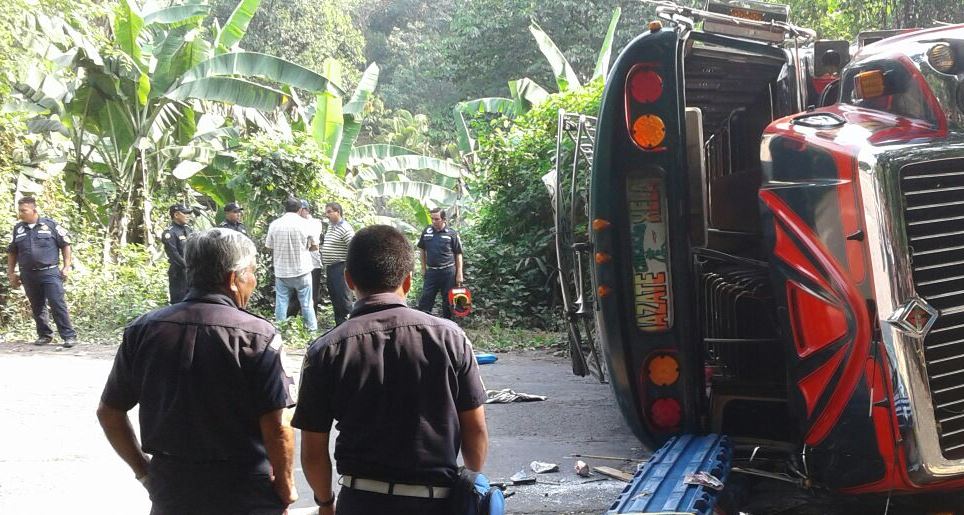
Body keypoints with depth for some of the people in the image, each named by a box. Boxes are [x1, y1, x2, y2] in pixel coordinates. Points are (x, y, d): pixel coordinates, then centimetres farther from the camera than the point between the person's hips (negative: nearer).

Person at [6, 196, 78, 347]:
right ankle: (44, 335, 22)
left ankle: (69, 336, -6)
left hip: (50, 272, -4)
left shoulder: (50, 225, -2)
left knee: (58, 305, -8)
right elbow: (12, 252, 19)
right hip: (28, 275, 4)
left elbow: (65, 244, 3)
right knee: (37, 307, 10)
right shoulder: (18, 228, 10)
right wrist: (10, 273, 15)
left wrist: (67, 266, -2)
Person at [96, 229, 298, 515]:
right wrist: (286, 490, -3)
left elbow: (109, 413, 4)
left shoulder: (143, 329, -2)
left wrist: (143, 471, 14)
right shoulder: (258, 336, -15)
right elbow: (277, 429, -18)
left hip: (169, 492, 4)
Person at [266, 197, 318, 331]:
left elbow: (269, 247, 4)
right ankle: (312, 329, 11)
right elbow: (315, 247, 0)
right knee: (306, 304, 6)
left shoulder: (274, 225, -2)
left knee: (281, 304, 7)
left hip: (281, 271, 2)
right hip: (302, 270, -1)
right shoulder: (304, 224, -7)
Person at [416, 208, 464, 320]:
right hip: (431, 271, 3)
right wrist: (423, 269, 12)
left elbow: (458, 254, -2)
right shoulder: (427, 232, 3)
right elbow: (422, 250, 15)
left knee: (448, 301, 7)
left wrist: (459, 274, -6)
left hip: (448, 272, -2)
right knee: (425, 300, 0)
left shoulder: (452, 233, -5)